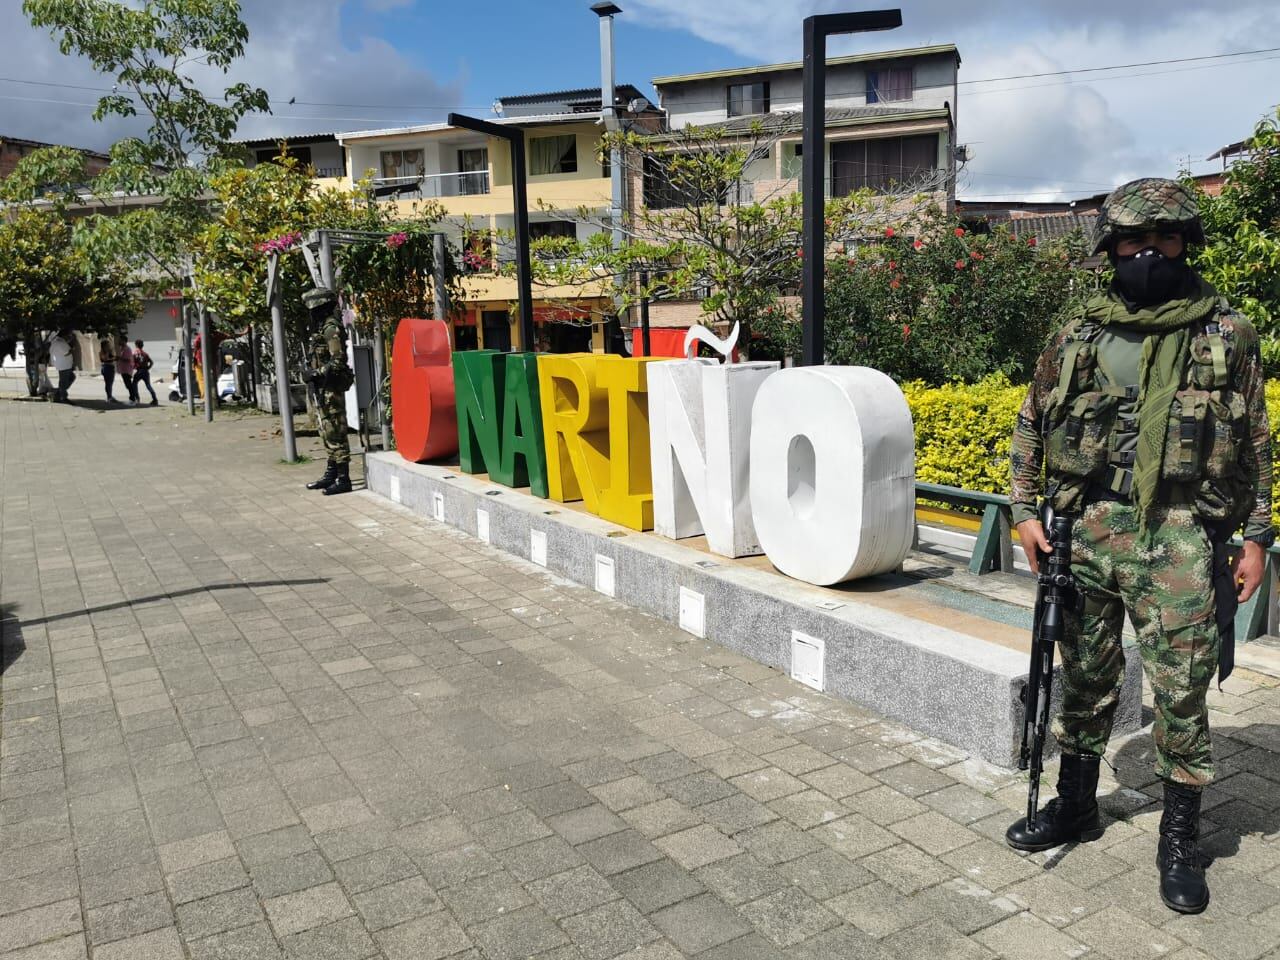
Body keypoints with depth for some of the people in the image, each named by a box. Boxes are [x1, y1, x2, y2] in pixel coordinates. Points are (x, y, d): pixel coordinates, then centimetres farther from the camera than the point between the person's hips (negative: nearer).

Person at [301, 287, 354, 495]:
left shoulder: (332, 328, -14)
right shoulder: (323, 328, 16)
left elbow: (338, 361, -21)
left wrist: (316, 373, -17)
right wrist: (315, 374, 12)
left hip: (332, 388, -10)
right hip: (324, 388, 10)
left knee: (336, 433, -9)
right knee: (327, 433, 16)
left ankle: (343, 479, -7)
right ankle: (331, 475, 24)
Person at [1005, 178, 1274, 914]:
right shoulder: (1079, 337, 7)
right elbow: (1032, 424, 12)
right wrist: (1026, 510, 5)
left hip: (1179, 533, -2)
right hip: (1087, 526, 3)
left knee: (1182, 690, 1)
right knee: (1086, 677, 14)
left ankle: (1180, 840, 19)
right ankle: (1076, 805, 32)